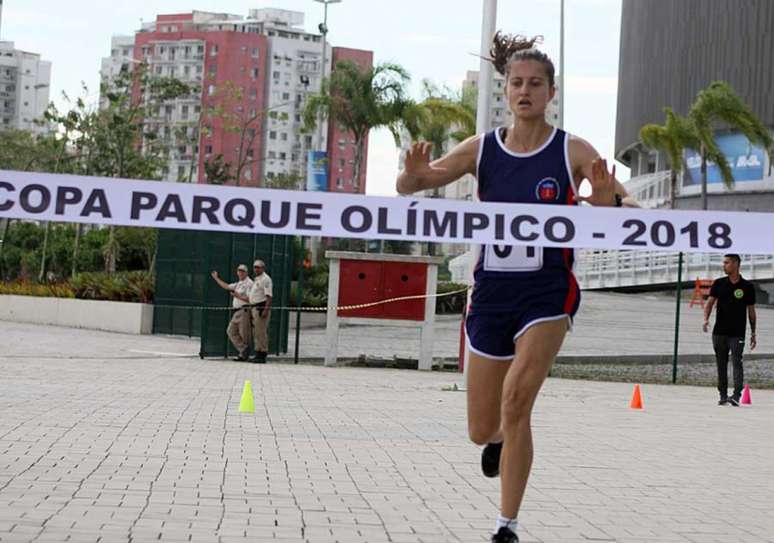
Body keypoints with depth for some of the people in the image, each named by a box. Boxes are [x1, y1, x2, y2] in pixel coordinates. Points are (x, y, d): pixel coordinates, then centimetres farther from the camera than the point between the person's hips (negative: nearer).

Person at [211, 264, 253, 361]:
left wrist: (238, 296, -18)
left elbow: (250, 299, -17)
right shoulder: (238, 284, 21)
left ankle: (243, 355, -1)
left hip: (244, 311, -10)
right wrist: (216, 278, 35)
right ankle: (243, 349, 9)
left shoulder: (249, 283, -8)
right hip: (237, 312, 10)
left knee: (244, 333, -6)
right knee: (231, 331, 8)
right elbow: (226, 286, 32)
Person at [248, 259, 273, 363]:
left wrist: (266, 309, -27)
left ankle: (262, 355, -8)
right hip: (255, 308, 10)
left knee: (261, 332, -10)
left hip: (261, 308, -10)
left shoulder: (265, 279, -11)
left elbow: (268, 296, -19)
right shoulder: (256, 279, 20)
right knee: (256, 332, 12)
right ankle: (258, 354, 18)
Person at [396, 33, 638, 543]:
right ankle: (504, 436, 49)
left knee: (517, 395, -26)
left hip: (548, 291, -3)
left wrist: (610, 201, -33)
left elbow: (633, 211, -9)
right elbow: (407, 187, 1)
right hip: (492, 291, 3)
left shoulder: (573, 152, -5)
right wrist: (415, 174, -24)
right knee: (481, 431, 9)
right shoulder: (481, 149, 1)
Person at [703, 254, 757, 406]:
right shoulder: (719, 284, 6)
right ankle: (723, 395, 15)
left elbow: (751, 311, 6)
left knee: (736, 362, -14)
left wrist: (753, 333, 7)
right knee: (721, 364, 8)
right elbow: (710, 302, 4)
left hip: (738, 334, -3)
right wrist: (706, 319, -15)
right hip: (719, 332, 3)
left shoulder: (747, 286, 0)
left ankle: (736, 395, -21)